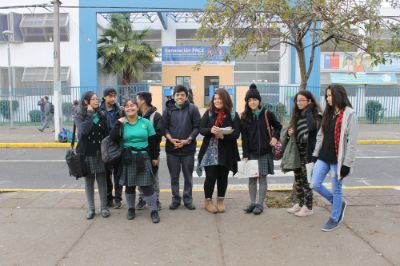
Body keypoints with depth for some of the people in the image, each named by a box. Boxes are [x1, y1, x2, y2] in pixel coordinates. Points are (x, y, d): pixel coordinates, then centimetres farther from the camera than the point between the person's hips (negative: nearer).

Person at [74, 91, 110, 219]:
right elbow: (83, 130, -23)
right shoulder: (79, 117, -4)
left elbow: (107, 133, 3)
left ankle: (104, 207, 18)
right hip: (87, 153, -1)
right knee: (89, 181, 9)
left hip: (100, 153, 2)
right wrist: (89, 114, -17)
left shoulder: (102, 115, 3)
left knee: (102, 180, 7)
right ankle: (91, 208, 20)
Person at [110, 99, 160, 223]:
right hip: (128, 159, 1)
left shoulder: (146, 122, 1)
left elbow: (153, 141, 4)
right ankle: (131, 208, 29)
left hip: (144, 157, -1)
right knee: (129, 185, 11)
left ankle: (154, 210, 10)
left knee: (147, 185, 0)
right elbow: (113, 138, -11)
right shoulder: (122, 123, 1)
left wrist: (155, 157, 4)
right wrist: (118, 124, -16)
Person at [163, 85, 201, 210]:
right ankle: (175, 199, 23)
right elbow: (164, 127, 3)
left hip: (188, 148, -1)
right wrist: (171, 139, -13)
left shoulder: (193, 108, -3)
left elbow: (197, 127, -4)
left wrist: (187, 140, -13)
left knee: (188, 176, 9)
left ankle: (188, 199, 22)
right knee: (174, 176, 10)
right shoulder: (168, 109, 2)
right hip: (172, 148, 1)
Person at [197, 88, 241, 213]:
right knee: (210, 176, 0)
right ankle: (208, 201, 18)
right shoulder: (208, 113, 3)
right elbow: (201, 129, -2)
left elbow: (236, 133, -7)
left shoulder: (233, 114, 1)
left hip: (226, 152, 1)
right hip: (210, 151, 0)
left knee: (223, 176, 10)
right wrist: (210, 130, -24)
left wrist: (223, 135, -24)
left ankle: (221, 201, 26)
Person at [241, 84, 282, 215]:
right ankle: (252, 203, 19)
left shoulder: (267, 114, -4)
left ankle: (260, 204, 14)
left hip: (264, 152, -2)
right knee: (252, 178, 8)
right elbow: (244, 137, -2)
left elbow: (278, 126, 11)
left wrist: (275, 137, -7)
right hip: (251, 153, 2)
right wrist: (245, 155, -6)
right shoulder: (245, 117, 0)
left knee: (262, 178, 4)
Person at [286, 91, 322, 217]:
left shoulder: (316, 114, -11)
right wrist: (289, 133, -4)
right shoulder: (297, 114, 11)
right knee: (298, 179, 14)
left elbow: (312, 127, -32)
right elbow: (292, 129, 19)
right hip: (297, 150, 7)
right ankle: (300, 204, 27)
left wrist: (308, 111, -22)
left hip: (308, 151, -7)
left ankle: (308, 207, 13)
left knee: (306, 179, 0)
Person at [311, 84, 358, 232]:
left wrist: (347, 164, -16)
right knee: (315, 184, 4)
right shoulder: (328, 113, 11)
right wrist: (316, 154, 11)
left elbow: (351, 141, -14)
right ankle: (339, 203, 28)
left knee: (336, 189, 6)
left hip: (338, 159, -7)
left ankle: (334, 219, 25)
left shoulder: (349, 114, -11)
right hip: (323, 157, 7)